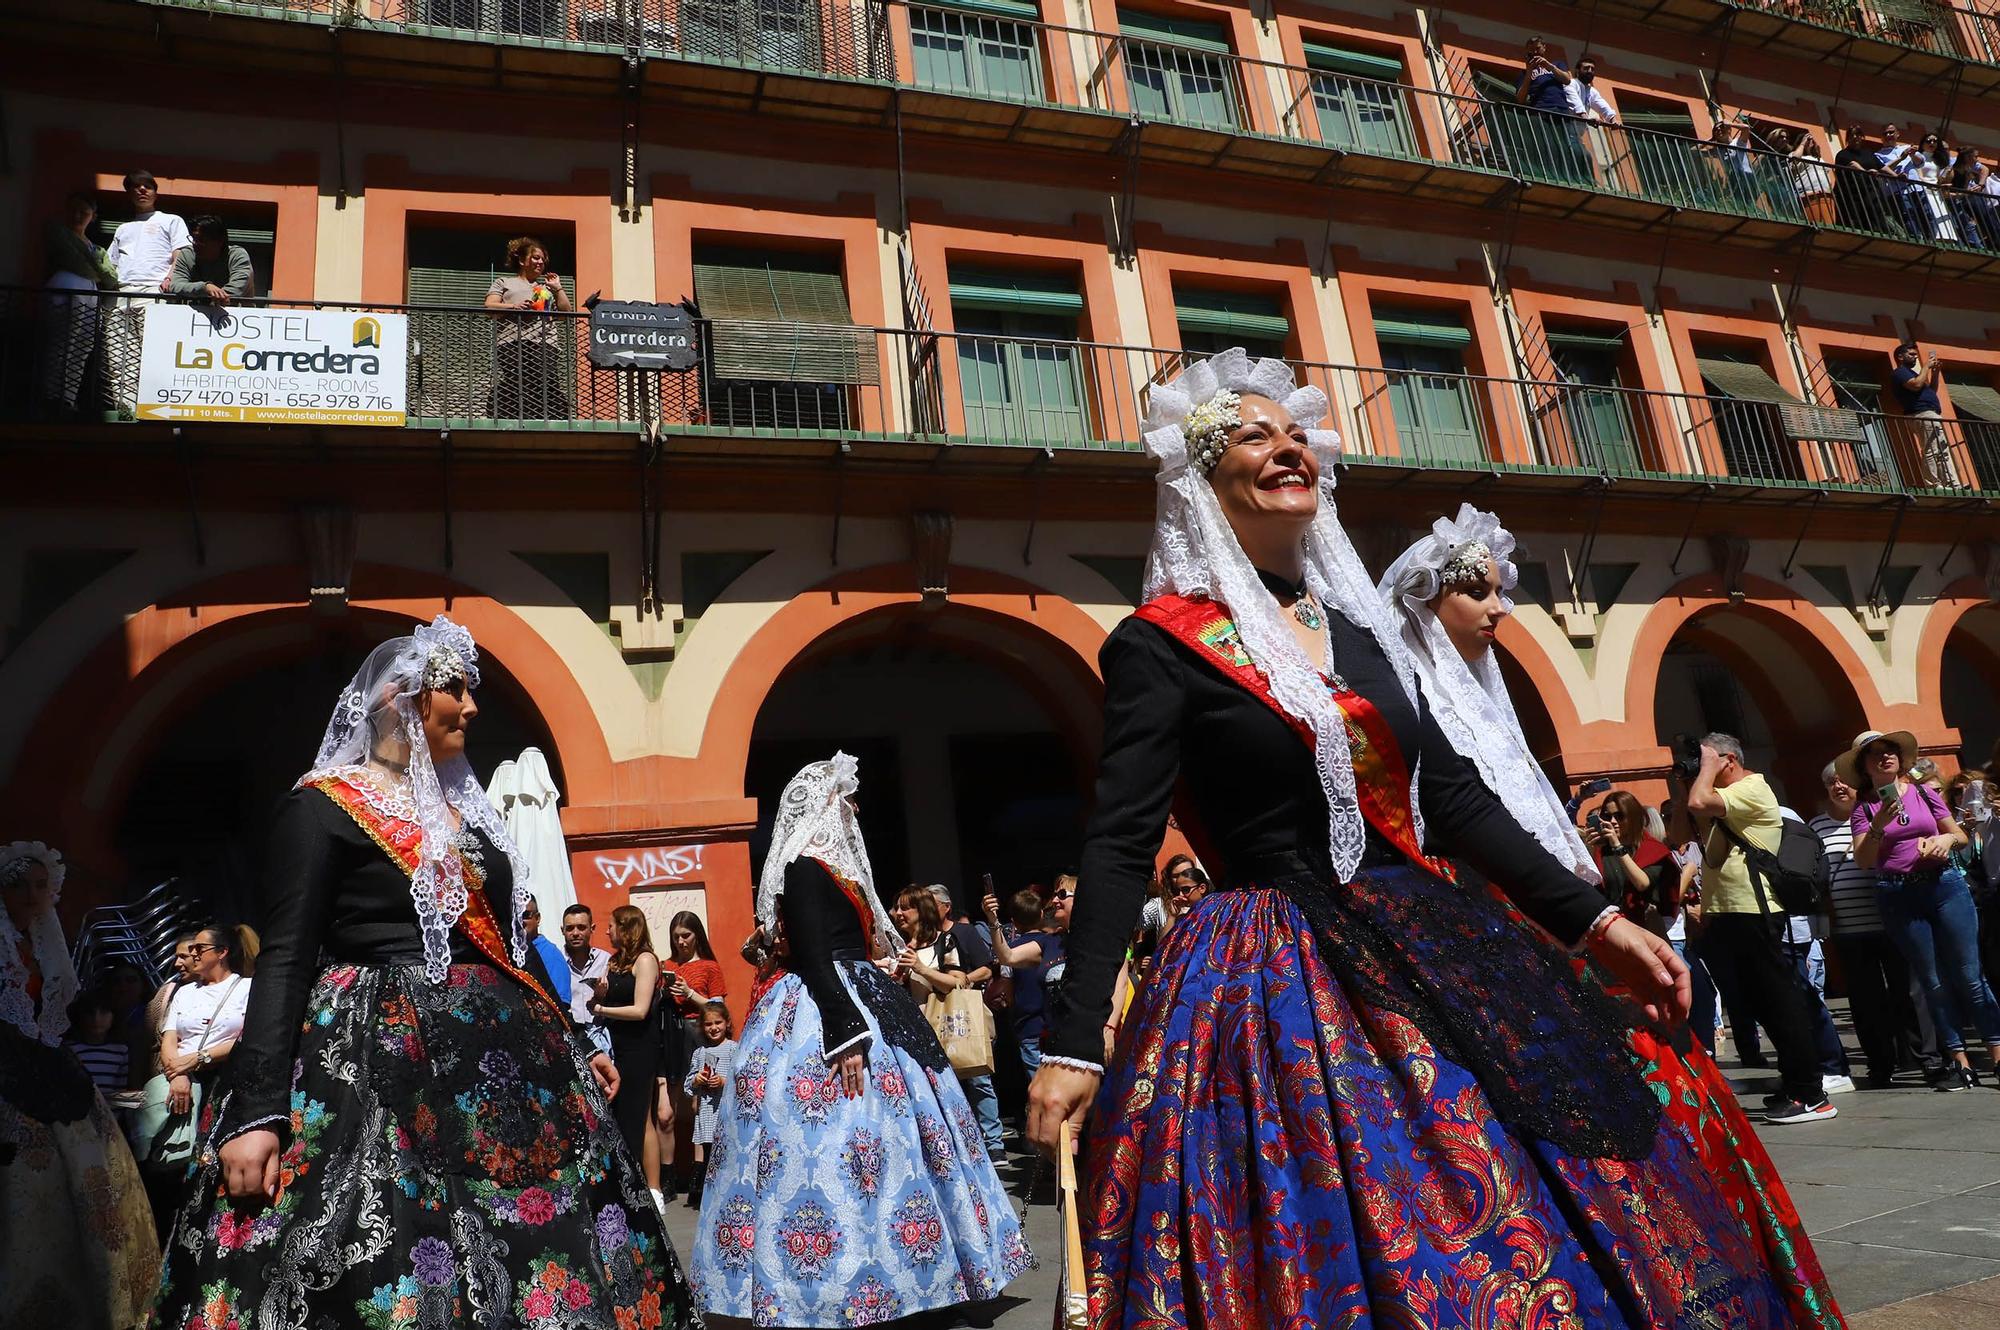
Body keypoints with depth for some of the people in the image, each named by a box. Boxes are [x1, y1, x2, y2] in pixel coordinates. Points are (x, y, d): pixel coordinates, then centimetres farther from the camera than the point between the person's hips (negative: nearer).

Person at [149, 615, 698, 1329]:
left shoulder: (467, 808, 16)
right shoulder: (325, 805, -4)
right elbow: (284, 960, -11)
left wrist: (573, 1044, 19)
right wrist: (256, 1112, -19)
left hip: (500, 1061, 7)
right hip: (376, 1061, -6)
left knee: (532, 1266, 6)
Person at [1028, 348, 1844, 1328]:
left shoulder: (1359, 625, 11)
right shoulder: (1163, 642, -8)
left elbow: (1453, 795, 14)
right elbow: (1119, 842, -13)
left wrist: (1592, 921, 10)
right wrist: (1073, 1046, -18)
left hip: (1437, 957, 7)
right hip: (1277, 990, -6)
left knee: (1536, 1241, 11)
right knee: (1361, 1251, -2)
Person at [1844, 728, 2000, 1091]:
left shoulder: (1925, 793, 8)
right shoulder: (1864, 809, 4)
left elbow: (1961, 836, 14)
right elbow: (1862, 860, -4)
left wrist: (1947, 839, -8)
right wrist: (1879, 826, -17)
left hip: (1944, 885, 0)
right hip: (1897, 896, 0)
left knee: (1968, 975, -3)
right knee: (1933, 982, 4)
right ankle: (1959, 1064, 10)